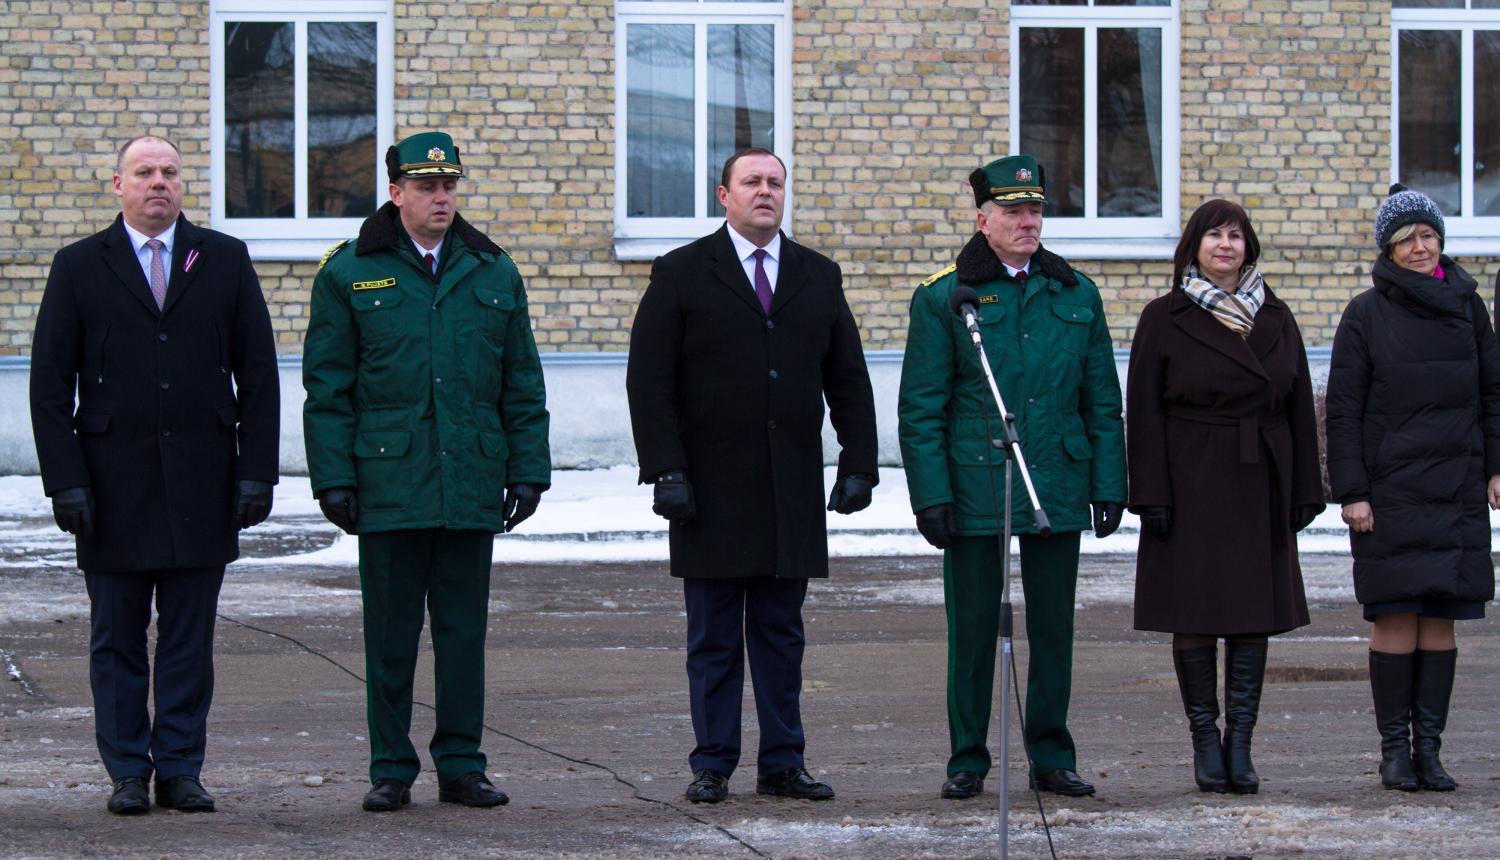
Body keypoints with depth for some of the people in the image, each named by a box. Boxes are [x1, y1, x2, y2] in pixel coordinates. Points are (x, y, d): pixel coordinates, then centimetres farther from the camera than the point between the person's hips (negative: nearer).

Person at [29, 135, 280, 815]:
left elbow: (258, 373, 6)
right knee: (117, 640, 4)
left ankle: (180, 770, 11)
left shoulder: (225, 261, 8)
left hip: (202, 487, 1)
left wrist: (256, 471, -2)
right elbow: (50, 383, 2)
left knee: (190, 638, 4)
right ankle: (128, 772, 11)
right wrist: (65, 480, -7)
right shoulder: (79, 267, 5)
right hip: (114, 489, -1)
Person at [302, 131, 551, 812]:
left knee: (465, 627, 5)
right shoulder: (349, 274, 3)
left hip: (473, 488, 2)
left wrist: (527, 469, 5)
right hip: (387, 484, -2)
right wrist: (333, 477, -6)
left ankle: (461, 764, 13)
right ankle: (391, 768, 10)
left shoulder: (493, 273, 10)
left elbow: (522, 384, 12)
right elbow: (327, 387, 2)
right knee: (391, 630, 3)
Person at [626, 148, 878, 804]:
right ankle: (712, 765, 7)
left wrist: (858, 465, 4)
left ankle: (782, 763, 11)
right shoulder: (681, 275, 1)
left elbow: (849, 380, 13)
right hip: (712, 490, -3)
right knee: (714, 638, 2)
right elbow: (649, 381, -3)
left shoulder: (818, 277, 12)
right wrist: (665, 471, -11)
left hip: (793, 491, 3)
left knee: (781, 632, 6)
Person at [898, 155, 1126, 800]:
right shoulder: (943, 297, 0)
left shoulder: (1076, 295, 10)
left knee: (1053, 626, 7)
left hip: (1058, 491, 3)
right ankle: (967, 759, 12)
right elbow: (921, 408, -2)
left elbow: (1102, 401, 12)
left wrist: (1108, 485, 5)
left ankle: (1052, 756, 16)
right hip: (974, 492, -3)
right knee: (972, 626, 2)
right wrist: (931, 496, -9)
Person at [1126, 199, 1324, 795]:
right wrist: (1152, 495, -11)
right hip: (1191, 488, -3)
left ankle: (1240, 744, 4)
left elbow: (1299, 408, 11)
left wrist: (1304, 491, 5)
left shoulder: (1275, 320, 11)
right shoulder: (1165, 320, 0)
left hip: (1260, 489, 3)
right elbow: (1144, 413, -3)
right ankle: (1206, 741, 8)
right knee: (1195, 617, -1)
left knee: (1255, 615, 1)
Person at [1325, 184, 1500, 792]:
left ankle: (1428, 746, 6)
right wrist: (1351, 491, -8)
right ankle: (1394, 747, 2)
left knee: (1440, 618, 2)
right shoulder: (1366, 315, 1)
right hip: (1389, 489, -3)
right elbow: (1343, 410, -1)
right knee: (1396, 616, -4)